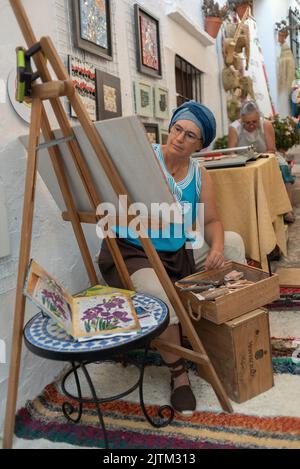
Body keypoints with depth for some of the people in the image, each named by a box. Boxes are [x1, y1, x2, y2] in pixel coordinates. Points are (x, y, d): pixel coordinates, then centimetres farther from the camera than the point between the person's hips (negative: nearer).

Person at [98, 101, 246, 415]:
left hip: (179, 251, 6)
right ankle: (178, 374, -5)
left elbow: (211, 220, 5)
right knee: (162, 299, -33)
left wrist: (216, 246, -16)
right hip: (132, 253, -6)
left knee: (232, 242, 6)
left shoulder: (200, 176, 4)